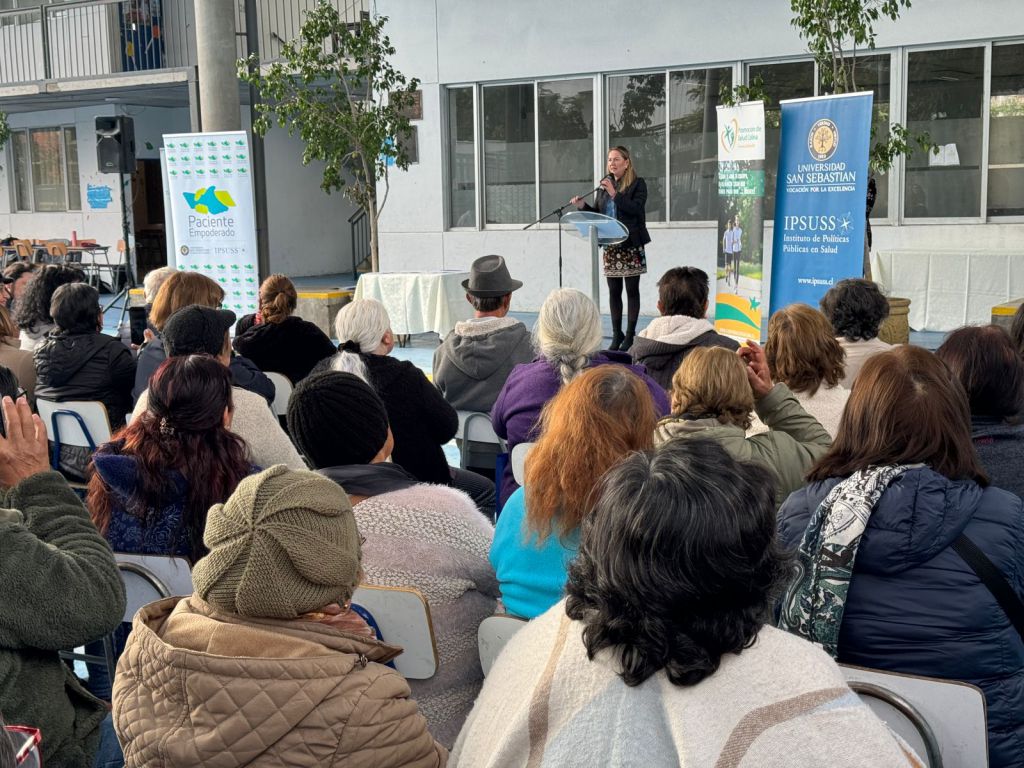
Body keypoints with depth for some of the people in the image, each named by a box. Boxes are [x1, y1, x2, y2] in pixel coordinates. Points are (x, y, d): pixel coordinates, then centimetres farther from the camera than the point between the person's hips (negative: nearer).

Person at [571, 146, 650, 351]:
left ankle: (630, 335, 6)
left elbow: (636, 209, -17)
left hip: (631, 245, -5)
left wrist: (615, 194, -21)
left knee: (632, 290, 1)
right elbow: (597, 213, 14)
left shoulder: (638, 184, -3)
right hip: (610, 245, 5)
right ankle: (616, 335, 14)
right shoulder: (605, 184, 12)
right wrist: (583, 206, -4)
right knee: (614, 291, 7)